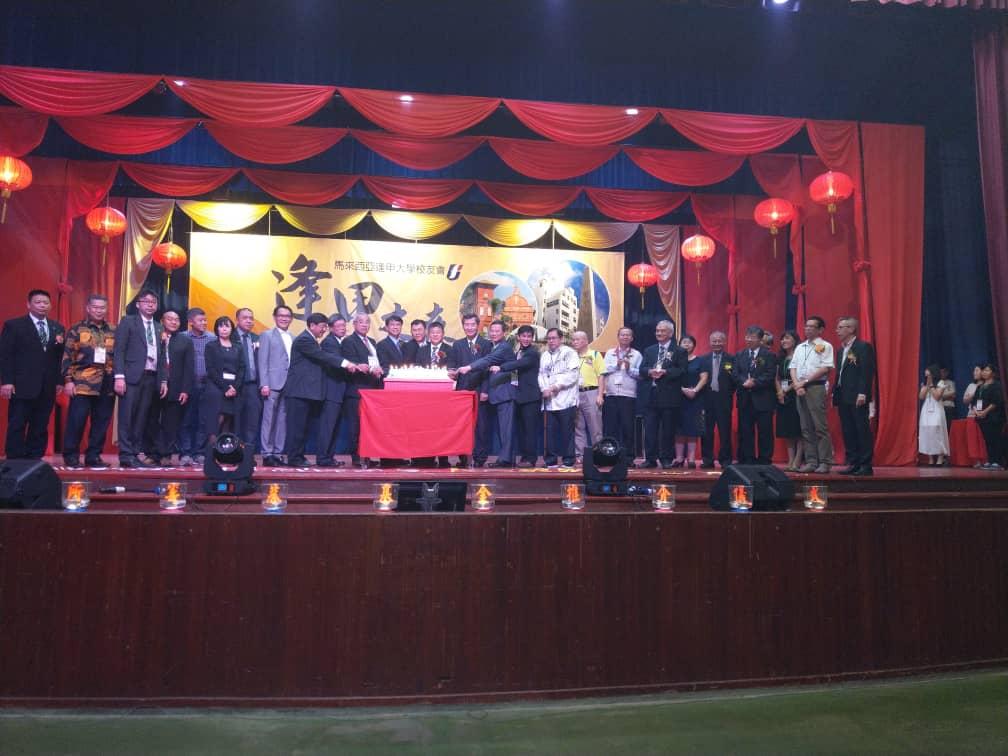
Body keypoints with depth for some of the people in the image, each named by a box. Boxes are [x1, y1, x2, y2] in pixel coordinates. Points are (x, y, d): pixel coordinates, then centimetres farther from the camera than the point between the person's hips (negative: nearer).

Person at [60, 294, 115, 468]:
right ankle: (71, 456, 9)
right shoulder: (77, 330, 4)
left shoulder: (114, 331, 13)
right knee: (76, 421, -3)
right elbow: (67, 357, 1)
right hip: (82, 383, -3)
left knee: (101, 423, 5)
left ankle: (93, 456, 14)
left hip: (107, 385, 3)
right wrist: (68, 380, -7)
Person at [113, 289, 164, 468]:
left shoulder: (158, 327, 19)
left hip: (151, 378, 5)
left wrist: (163, 380, 10)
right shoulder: (128, 321, 4)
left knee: (141, 418, 5)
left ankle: (135, 454, 9)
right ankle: (126, 455, -4)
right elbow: (119, 350, -4)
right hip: (132, 376, -5)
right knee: (127, 417, -5)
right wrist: (119, 376, -14)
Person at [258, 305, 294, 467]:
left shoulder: (293, 338, 17)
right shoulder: (267, 335, 4)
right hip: (273, 384, -4)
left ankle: (278, 453, 10)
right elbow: (263, 361, -3)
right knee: (269, 420, -3)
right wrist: (264, 384, -12)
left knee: (283, 420, 5)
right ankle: (267, 454, 1)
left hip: (289, 385, 5)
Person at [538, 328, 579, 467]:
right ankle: (550, 459, 9)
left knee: (567, 430, -4)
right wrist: (545, 389, -4)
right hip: (550, 400, 5)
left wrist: (558, 385, -14)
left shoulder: (569, 353, 2)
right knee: (550, 430, 3)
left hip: (566, 399, -5)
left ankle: (568, 460, 2)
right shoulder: (544, 356, 21)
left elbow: (573, 373, -8)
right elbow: (541, 374, 14)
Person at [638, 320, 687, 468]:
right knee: (649, 429, 2)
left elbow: (682, 371, -7)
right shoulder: (649, 350, 17)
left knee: (668, 430, 2)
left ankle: (666, 459, 11)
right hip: (652, 394, 4)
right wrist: (650, 372, -13)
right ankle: (650, 459, 8)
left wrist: (665, 372, -18)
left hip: (670, 396, -3)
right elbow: (642, 370, 8)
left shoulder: (679, 351, 4)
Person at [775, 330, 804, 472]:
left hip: (795, 395, -7)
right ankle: (790, 461, 9)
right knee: (787, 431, 6)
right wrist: (780, 391, -4)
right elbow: (777, 378, 12)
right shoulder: (780, 358, 15)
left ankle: (797, 462, -5)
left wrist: (788, 389, -12)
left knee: (798, 430, -5)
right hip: (782, 397, 7)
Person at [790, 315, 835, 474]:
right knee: (806, 428, 6)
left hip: (816, 387, -6)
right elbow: (793, 367, 14)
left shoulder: (825, 346, 1)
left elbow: (825, 368, -9)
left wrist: (805, 381, -11)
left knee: (820, 427, -7)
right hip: (800, 389, 6)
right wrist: (797, 384, -3)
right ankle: (811, 461, 9)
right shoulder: (800, 347, 19)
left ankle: (825, 462, -4)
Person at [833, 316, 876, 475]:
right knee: (848, 432, 9)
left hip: (857, 397, -8)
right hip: (843, 397, 8)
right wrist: (835, 393, 12)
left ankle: (866, 465, 2)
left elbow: (867, 371, -14)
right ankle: (853, 464, 14)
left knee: (862, 431, -3)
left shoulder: (864, 347, -6)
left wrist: (862, 393, -21)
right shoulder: (842, 349, 18)